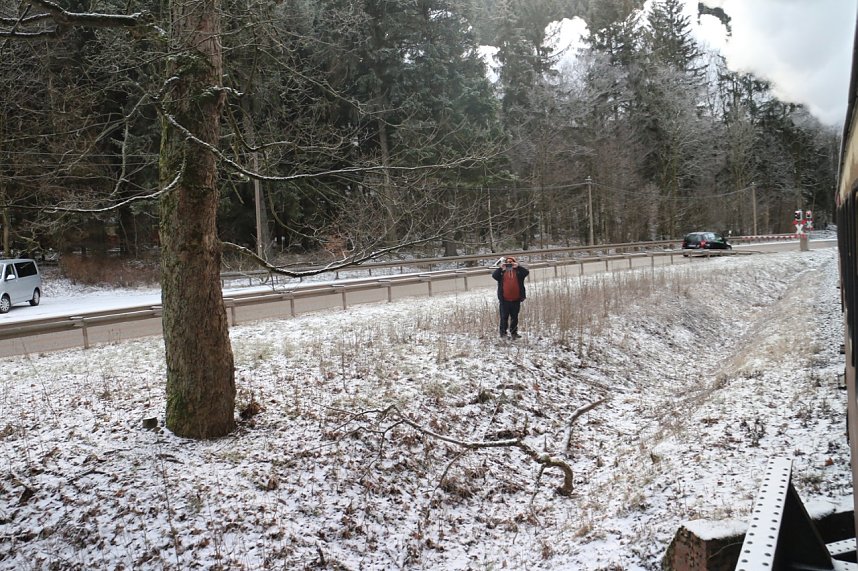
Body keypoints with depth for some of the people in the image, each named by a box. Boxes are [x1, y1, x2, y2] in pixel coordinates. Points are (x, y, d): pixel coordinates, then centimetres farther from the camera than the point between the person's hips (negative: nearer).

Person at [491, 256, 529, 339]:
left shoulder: (518, 271, 5)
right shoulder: (501, 272, 3)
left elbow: (527, 271, -11)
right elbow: (494, 275, -13)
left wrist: (518, 266, -16)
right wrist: (500, 268, -19)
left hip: (516, 300, 1)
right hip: (504, 300, -1)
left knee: (515, 317, 11)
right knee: (504, 317, 2)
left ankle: (514, 333, 21)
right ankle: (503, 333, 9)